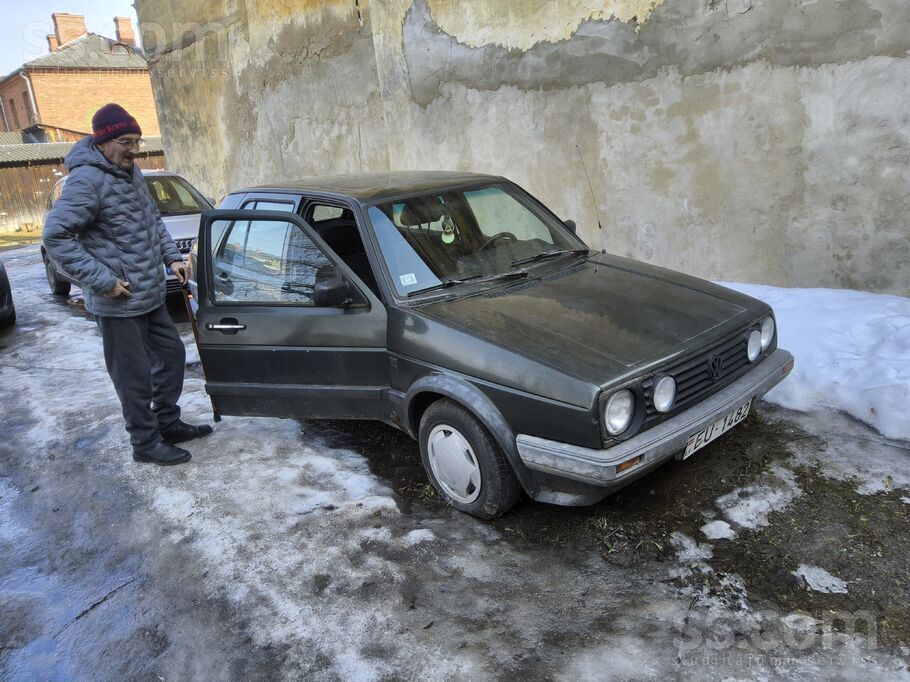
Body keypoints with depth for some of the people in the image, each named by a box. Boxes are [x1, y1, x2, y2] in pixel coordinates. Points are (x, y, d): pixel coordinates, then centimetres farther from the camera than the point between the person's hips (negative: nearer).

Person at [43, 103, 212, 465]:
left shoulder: (132, 172, 10)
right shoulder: (87, 180, -18)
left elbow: (153, 220, 22)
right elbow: (55, 236, -21)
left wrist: (172, 256, 9)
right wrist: (102, 280, -22)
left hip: (151, 296, 9)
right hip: (118, 304, -9)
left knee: (172, 354, 18)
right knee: (135, 377, 2)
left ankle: (169, 423, 34)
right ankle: (146, 443, 18)